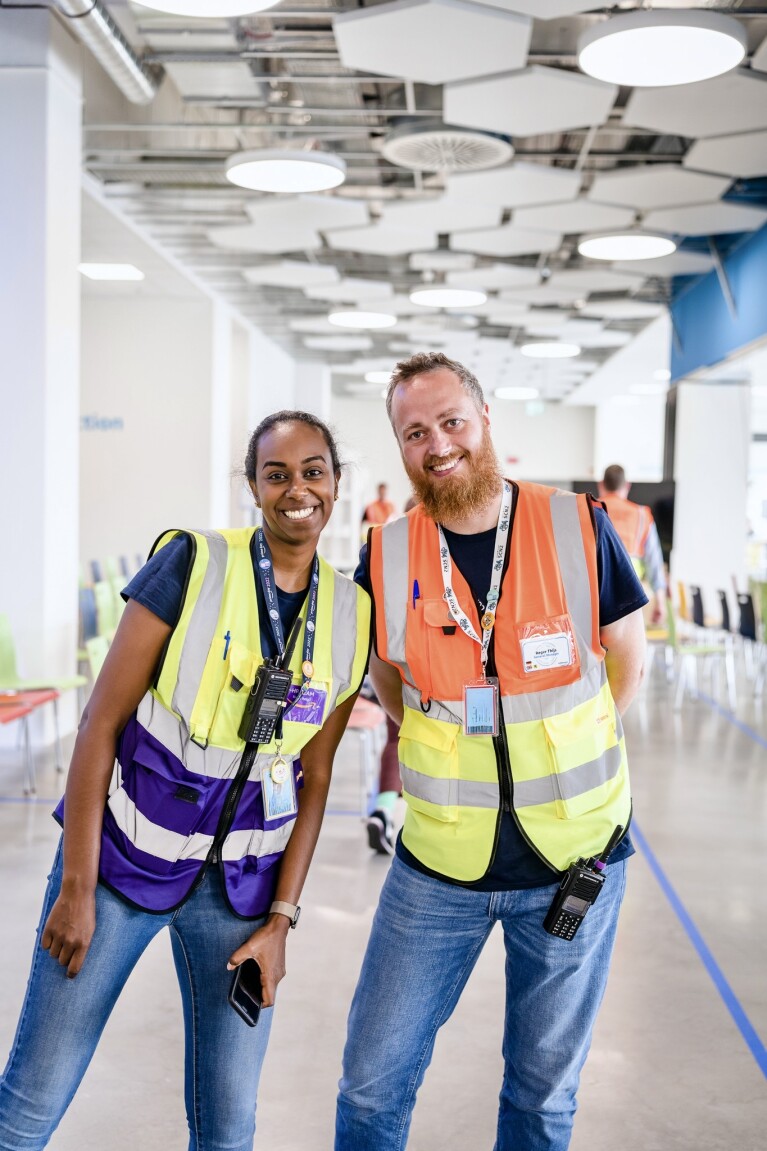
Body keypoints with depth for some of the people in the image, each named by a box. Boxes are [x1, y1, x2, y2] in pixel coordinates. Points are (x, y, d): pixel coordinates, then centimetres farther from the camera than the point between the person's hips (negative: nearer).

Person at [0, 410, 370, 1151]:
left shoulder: (350, 616, 2)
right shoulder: (192, 563, -10)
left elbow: (313, 779, 7)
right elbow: (102, 721, -10)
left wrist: (280, 919, 2)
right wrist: (77, 887, -11)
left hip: (241, 882, 3)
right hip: (125, 848, -3)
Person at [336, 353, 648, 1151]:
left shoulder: (580, 529, -10)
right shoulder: (386, 559, -6)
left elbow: (625, 665, 4)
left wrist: (556, 757, 5)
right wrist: (450, 763, 3)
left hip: (573, 853, -1)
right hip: (437, 859, 1)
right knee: (371, 1083, 7)